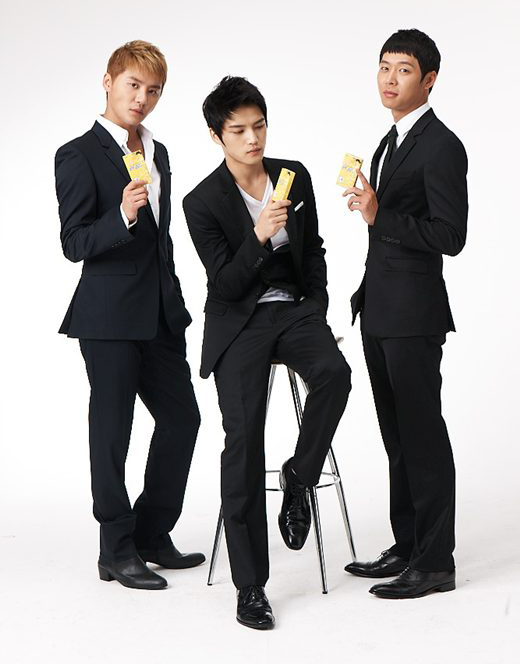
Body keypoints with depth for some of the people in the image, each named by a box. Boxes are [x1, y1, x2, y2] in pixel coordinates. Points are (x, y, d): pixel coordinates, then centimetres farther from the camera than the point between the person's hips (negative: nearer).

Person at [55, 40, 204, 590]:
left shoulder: (157, 154, 15)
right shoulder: (79, 156, -8)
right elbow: (74, 244, -14)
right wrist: (122, 215, -30)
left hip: (160, 315, 8)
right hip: (110, 317, -8)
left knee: (180, 417, 10)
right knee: (112, 429, 1)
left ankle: (152, 534, 24)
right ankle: (117, 551, 12)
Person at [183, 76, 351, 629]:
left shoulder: (295, 176, 4)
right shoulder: (202, 203, -8)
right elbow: (228, 284, -12)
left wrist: (317, 312, 7)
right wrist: (259, 236, -27)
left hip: (295, 308, 3)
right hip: (240, 321, -3)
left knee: (334, 373, -31)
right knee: (243, 440, -15)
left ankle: (298, 477, -5)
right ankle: (250, 586, -9)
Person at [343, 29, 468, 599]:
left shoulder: (441, 147, -12)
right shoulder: (390, 144, 17)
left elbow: (449, 236, -19)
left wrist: (379, 216, -21)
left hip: (414, 314, -9)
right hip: (380, 312, 9)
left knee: (422, 434, -3)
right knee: (397, 434, 13)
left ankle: (435, 562, 6)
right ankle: (407, 547, 23)